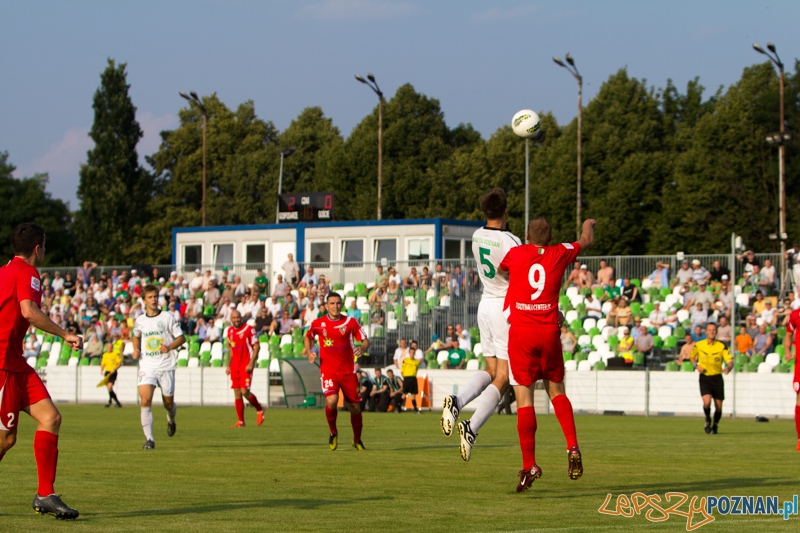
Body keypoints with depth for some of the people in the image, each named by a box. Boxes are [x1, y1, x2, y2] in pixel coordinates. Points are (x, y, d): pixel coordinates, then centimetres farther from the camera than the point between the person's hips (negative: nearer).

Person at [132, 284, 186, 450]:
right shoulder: (139, 321, 7)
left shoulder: (167, 317, -1)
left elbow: (181, 338, 1)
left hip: (166, 366, -1)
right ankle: (149, 439, -14)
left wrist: (170, 347, -17)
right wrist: (136, 350, 8)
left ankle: (171, 420, 45)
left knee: (168, 403, 8)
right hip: (147, 366, 1)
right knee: (145, 400, -18)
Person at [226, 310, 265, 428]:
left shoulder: (249, 329, -8)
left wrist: (251, 363, -17)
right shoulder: (230, 331, 11)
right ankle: (240, 421, 6)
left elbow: (257, 346, -9)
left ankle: (259, 409, 12)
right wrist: (228, 365, 17)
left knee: (244, 391, -14)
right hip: (235, 365, 6)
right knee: (237, 393, 2)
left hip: (246, 365, -6)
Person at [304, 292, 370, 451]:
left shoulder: (350, 322, -1)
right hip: (328, 371, -1)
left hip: (348, 371, 1)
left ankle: (357, 440, 29)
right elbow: (307, 337, 20)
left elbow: (366, 341, 2)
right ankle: (333, 432, 4)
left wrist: (362, 348, -21)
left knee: (354, 407, 5)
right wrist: (309, 352, 3)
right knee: (331, 401, -25)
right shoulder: (318, 323, 1)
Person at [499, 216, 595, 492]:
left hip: (520, 332, -2)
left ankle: (529, 465, -5)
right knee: (556, 390, 18)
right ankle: (572, 447, 1)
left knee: (524, 397, -2)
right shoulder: (560, 253, 7)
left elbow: (500, 270, 26)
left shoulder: (515, 254, 4)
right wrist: (588, 224, 48)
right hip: (549, 332, 2)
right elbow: (586, 240, 27)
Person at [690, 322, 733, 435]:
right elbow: (692, 357, 16)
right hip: (704, 378, -1)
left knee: (718, 406, 3)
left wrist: (728, 368, -32)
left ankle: (715, 425, 30)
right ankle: (707, 419, 10)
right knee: (707, 402, -21)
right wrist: (696, 366, -4)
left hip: (717, 378, 1)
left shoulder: (722, 346, -5)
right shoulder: (698, 345, -1)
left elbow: (730, 361, -9)